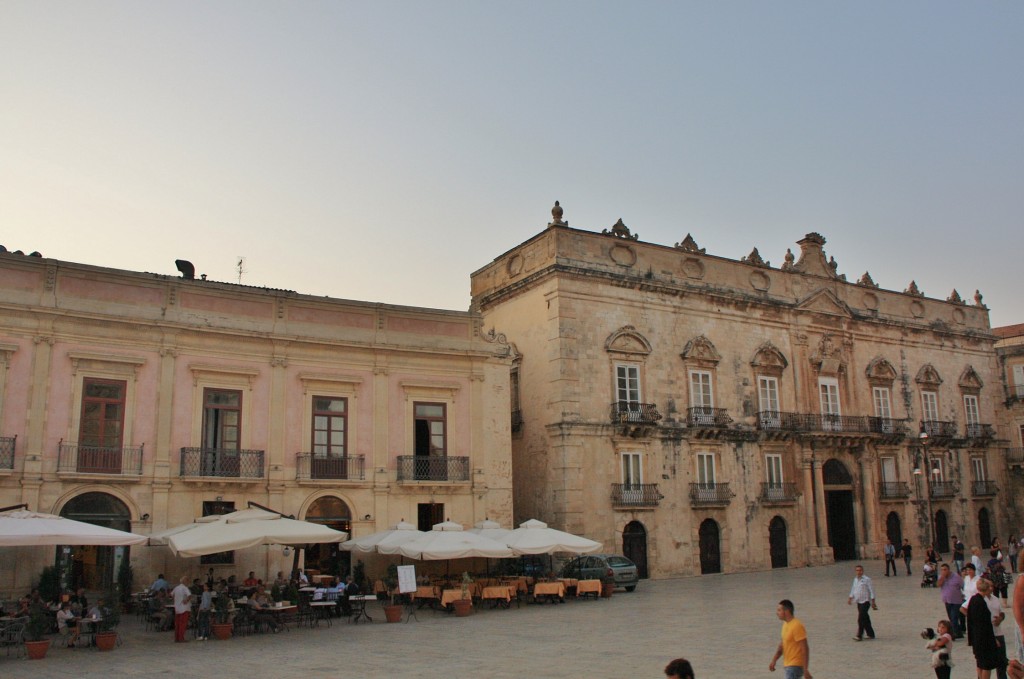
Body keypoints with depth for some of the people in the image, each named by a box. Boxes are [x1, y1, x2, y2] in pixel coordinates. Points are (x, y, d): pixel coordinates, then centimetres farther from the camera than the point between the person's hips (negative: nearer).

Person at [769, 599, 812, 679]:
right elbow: (782, 645, 15)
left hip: (795, 667, -9)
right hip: (787, 666, 9)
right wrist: (774, 661, 4)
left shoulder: (797, 626, -19)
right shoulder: (785, 624, 9)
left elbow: (805, 649, -20)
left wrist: (805, 670, -21)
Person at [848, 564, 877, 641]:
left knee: (861, 619, -12)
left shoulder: (866, 579, -11)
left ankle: (859, 636, -11)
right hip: (859, 602, 7)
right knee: (865, 619, 13)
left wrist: (873, 601, -11)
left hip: (865, 601, -7)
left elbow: (872, 590, -9)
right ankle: (870, 634, 24)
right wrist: (850, 598, 17)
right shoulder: (855, 579, 11)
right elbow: (853, 590, 22)